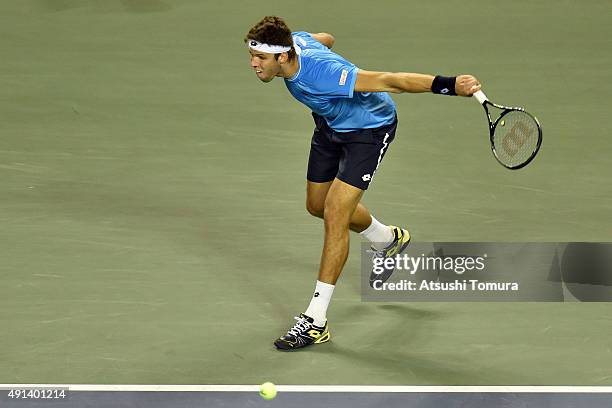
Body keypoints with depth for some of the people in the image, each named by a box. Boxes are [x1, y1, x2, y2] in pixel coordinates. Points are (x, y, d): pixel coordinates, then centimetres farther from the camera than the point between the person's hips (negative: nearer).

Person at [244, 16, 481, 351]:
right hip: (330, 124, 9)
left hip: (369, 129, -9)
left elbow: (388, 81, -43)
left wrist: (449, 85, -49)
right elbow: (325, 39, 5)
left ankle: (315, 321, -13)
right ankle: (388, 240, 51)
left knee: (335, 216, -17)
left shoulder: (320, 74, -41)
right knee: (318, 206, 22)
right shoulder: (294, 41, -18)